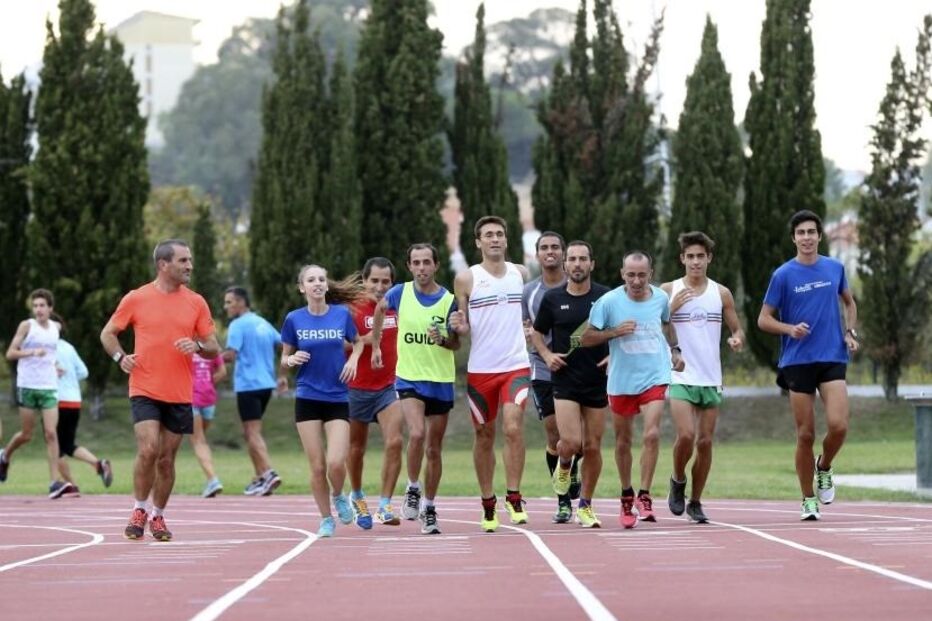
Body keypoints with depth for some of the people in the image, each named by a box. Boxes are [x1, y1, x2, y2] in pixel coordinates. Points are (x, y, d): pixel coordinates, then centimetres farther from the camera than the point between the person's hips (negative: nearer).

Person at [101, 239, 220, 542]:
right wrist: (120, 357, -8)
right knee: (148, 450, -16)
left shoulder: (196, 303, 6)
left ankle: (158, 516, 23)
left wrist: (197, 346, -13)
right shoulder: (136, 299, -1)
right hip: (145, 390, -2)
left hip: (180, 395, 3)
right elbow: (108, 333, 10)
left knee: (166, 459, 7)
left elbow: (214, 348, 9)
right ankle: (139, 511, 2)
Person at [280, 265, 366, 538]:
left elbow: (357, 342, 16)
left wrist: (353, 359, -5)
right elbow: (285, 359, 9)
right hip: (307, 399, 0)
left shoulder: (342, 314, 0)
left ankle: (339, 497, 20)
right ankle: (326, 519, 18)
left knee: (336, 462, -13)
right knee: (317, 466, -1)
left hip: (338, 398, 0)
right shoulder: (294, 319, 0)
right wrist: (292, 359, -14)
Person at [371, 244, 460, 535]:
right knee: (417, 434, -24)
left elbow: (457, 344, 2)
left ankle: (429, 508, 20)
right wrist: (376, 345, 23)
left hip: (441, 381, 1)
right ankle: (413, 489, -1)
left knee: (434, 449, 7)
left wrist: (441, 339, -19)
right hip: (409, 378, -1)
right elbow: (380, 310, 20)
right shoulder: (400, 294, -2)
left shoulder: (449, 300, -4)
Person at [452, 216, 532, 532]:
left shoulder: (520, 274, 7)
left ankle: (513, 497, -7)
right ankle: (488, 504, 19)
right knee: (484, 436, 7)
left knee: (513, 428, -16)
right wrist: (458, 327, -17)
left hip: (516, 366, 1)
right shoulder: (466, 279, -1)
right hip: (480, 369, -1)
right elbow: (463, 328, 4)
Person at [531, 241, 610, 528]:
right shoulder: (552, 298, 1)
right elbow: (537, 332, 14)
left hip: (597, 382, 1)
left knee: (592, 447, 4)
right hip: (564, 380, -1)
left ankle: (585, 506, 19)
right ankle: (564, 465, 22)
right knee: (571, 442, -16)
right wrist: (547, 355, -3)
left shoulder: (606, 297, -1)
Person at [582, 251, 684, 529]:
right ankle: (627, 496, 28)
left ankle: (644, 496, -9)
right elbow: (586, 339, -5)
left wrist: (675, 350, 17)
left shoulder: (661, 297, 1)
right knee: (623, 440, 10)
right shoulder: (609, 301, -9)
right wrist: (615, 331, -18)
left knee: (652, 434, -17)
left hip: (655, 377, 0)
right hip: (621, 380, 0)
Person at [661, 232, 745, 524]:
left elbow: (737, 329, 13)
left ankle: (695, 502, 16)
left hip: (711, 379, 3)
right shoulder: (668, 291, 1)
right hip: (680, 377, -3)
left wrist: (737, 340, -10)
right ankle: (678, 481, 10)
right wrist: (672, 308, -15)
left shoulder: (721, 293, 7)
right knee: (686, 435, -18)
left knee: (705, 442, 3)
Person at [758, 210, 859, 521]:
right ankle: (809, 500, 14)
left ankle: (824, 468, 15)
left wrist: (851, 332, 9)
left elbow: (849, 302, 25)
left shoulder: (835, 268, 7)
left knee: (838, 425, -16)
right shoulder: (783, 275, -2)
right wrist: (790, 329, -17)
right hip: (798, 362, -2)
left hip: (833, 358, 2)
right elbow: (763, 319, 1)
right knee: (806, 435, 0)